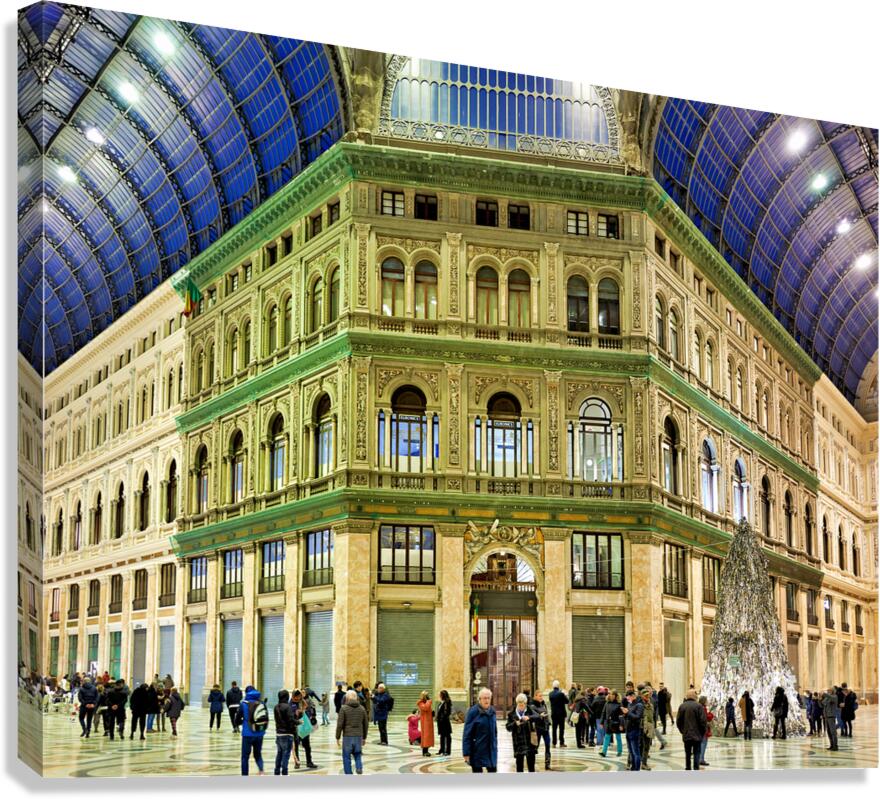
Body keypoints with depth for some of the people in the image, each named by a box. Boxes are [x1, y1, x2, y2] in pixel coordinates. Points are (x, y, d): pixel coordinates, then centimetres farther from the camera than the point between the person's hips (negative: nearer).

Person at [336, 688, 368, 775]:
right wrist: (364, 738, 22)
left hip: (347, 736, -3)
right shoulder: (362, 709, 7)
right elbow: (365, 725, 13)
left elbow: (340, 725, -8)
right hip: (359, 736, 3)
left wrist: (338, 738, 1)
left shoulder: (344, 709, -5)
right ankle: (359, 768, -8)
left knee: (346, 757, 7)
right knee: (357, 755, 16)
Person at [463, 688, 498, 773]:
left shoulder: (492, 711, 6)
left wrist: (495, 747, 14)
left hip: (491, 751, 5)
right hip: (477, 752, -5)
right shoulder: (473, 712, -12)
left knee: (493, 771, 8)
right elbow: (467, 734, -12)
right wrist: (466, 753, -15)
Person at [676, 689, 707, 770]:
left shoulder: (682, 706, 1)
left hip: (686, 735, 4)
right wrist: (703, 732, 2)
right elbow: (703, 721, -11)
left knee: (687, 754, 15)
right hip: (697, 735, -3)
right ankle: (696, 769, -4)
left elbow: (678, 721, 5)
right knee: (696, 754, 1)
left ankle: (687, 769, 19)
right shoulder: (698, 706, -11)